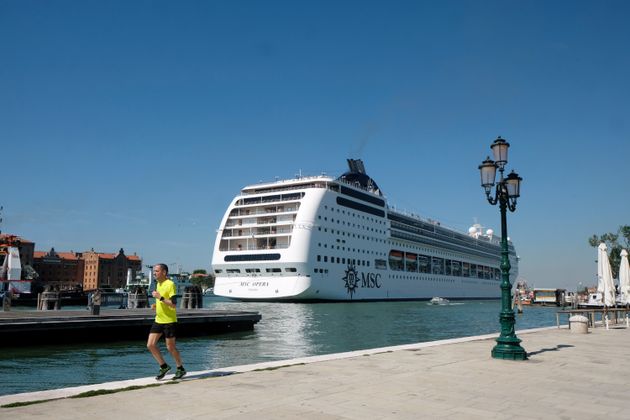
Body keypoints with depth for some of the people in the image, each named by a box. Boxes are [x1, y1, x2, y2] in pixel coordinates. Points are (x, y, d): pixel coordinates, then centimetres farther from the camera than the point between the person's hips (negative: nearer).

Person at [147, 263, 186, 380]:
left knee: (170, 347, 2)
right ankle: (164, 366, 16)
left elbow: (173, 304, -21)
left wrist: (160, 297, -25)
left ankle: (180, 369, 21)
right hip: (158, 320, 8)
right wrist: (155, 305, 6)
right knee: (150, 345, 1)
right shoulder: (158, 284, 12)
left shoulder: (170, 284, -15)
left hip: (169, 321, -8)